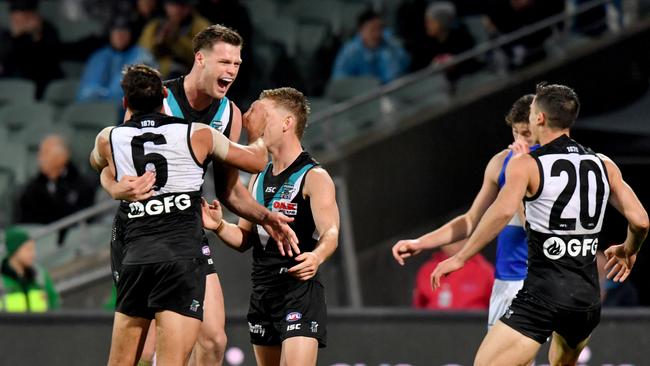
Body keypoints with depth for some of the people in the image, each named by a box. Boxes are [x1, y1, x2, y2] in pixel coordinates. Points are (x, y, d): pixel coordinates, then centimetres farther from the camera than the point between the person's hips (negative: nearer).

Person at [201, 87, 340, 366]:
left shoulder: (314, 177, -8)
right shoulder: (259, 178, 15)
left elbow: (330, 233, -21)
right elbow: (245, 238, 19)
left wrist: (316, 257, -43)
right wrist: (219, 227, -3)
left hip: (300, 292, -8)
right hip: (262, 291, 8)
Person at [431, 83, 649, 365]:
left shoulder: (526, 165, -6)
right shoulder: (604, 166, 8)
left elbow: (504, 210, -23)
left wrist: (460, 258, -17)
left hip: (543, 296, -6)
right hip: (589, 298, 6)